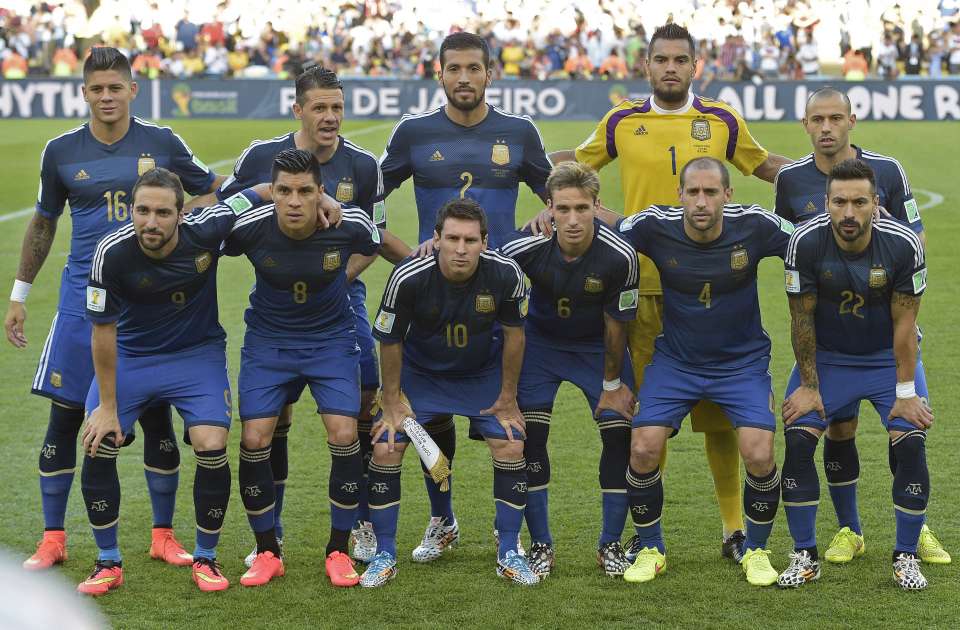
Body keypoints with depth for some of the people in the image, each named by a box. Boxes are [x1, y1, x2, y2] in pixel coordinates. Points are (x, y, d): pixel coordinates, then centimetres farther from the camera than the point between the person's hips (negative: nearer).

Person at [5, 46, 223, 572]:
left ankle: (163, 535, 15)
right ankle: (52, 539, 10)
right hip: (83, 297, 1)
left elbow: (215, 190, 14)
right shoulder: (61, 151, 3)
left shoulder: (162, 144, 0)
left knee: (156, 418, 3)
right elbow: (43, 223, 15)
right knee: (64, 416, -1)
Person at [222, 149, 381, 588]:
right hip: (268, 340, 0)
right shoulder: (249, 227, -22)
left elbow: (375, 243, 6)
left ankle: (339, 552, 4)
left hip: (332, 338, 0)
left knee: (344, 434, -13)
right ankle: (267, 552, 9)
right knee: (254, 438, -10)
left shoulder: (349, 225, -20)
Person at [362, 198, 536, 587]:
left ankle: (508, 554, 6)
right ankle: (384, 557, 5)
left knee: (511, 447, -10)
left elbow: (513, 333, -10)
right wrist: (393, 401, -7)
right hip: (420, 372, -1)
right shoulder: (408, 278, -31)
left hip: (483, 373, 1)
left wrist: (507, 397, -3)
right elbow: (390, 341, -13)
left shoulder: (505, 274, -28)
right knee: (386, 448, -10)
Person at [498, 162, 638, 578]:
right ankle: (540, 545, 3)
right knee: (530, 435, -9)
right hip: (541, 341, 1)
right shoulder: (527, 248, -28)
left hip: (598, 346, 0)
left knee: (620, 433, -9)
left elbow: (616, 323, -15)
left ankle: (611, 544, 6)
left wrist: (612, 383, -5)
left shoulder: (619, 256, -29)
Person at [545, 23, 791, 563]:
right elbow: (577, 161, 23)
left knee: (719, 411, 2)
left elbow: (764, 164, 22)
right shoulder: (622, 123, 6)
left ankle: (734, 527, 13)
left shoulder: (723, 122, 6)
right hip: (644, 285, 0)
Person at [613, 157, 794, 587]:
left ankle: (756, 551, 10)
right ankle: (650, 550, 10)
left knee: (759, 456, -17)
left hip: (742, 361, -1)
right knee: (643, 450, -14)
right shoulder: (654, 227, -16)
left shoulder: (754, 226, -18)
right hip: (674, 361, 1)